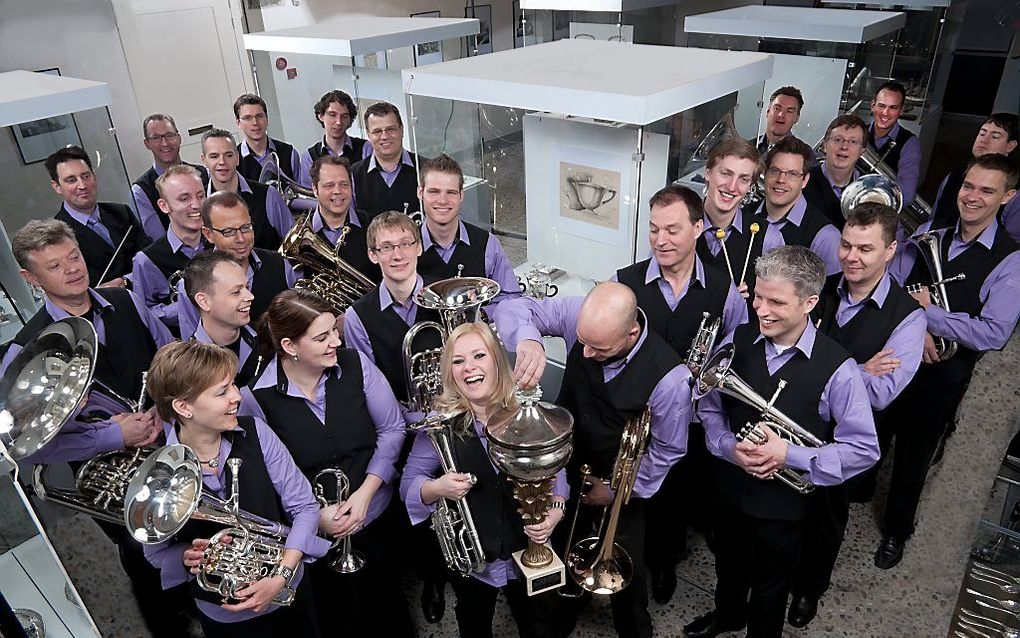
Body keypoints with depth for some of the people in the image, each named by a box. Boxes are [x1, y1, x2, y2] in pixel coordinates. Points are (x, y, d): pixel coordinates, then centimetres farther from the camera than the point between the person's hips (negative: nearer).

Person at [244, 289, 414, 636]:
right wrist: (315, 513, -19)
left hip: (377, 515, 2)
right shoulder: (259, 397, -18)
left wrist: (365, 493, -13)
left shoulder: (354, 364, -12)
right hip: (316, 531, -2)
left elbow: (392, 428, -5)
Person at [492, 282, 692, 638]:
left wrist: (618, 488, -9)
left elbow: (669, 448, -17)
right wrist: (528, 339, -44)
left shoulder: (669, 377, -32)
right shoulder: (581, 316, -26)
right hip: (565, 468, 4)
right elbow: (513, 309, -21)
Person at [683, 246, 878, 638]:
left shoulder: (837, 368, -24)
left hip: (783, 498, -4)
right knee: (728, 562, 31)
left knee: (769, 586, 22)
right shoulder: (738, 341, -13)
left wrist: (790, 455, -28)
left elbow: (864, 449, -19)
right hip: (728, 483, 4)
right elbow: (709, 407, -3)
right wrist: (731, 447, -21)